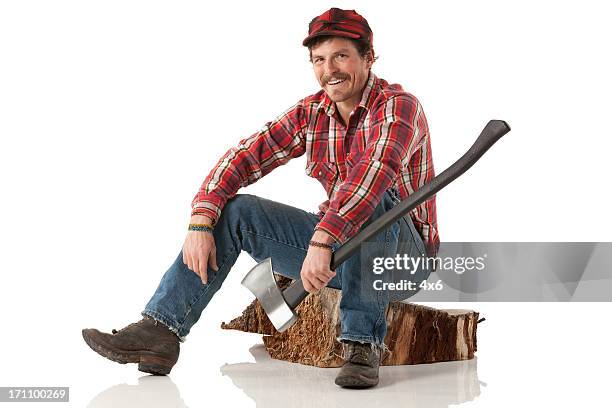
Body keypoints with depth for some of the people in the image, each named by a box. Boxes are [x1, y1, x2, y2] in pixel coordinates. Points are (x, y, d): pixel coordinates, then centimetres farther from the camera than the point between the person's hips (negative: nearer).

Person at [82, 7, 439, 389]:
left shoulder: (398, 105, -16)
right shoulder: (311, 113, 4)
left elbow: (377, 169, -36)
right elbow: (244, 157, -6)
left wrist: (321, 241, -49)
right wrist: (201, 223, -22)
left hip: (403, 252, -6)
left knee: (371, 196, -37)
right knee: (234, 210, -8)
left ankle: (363, 343, -32)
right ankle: (161, 330, -16)